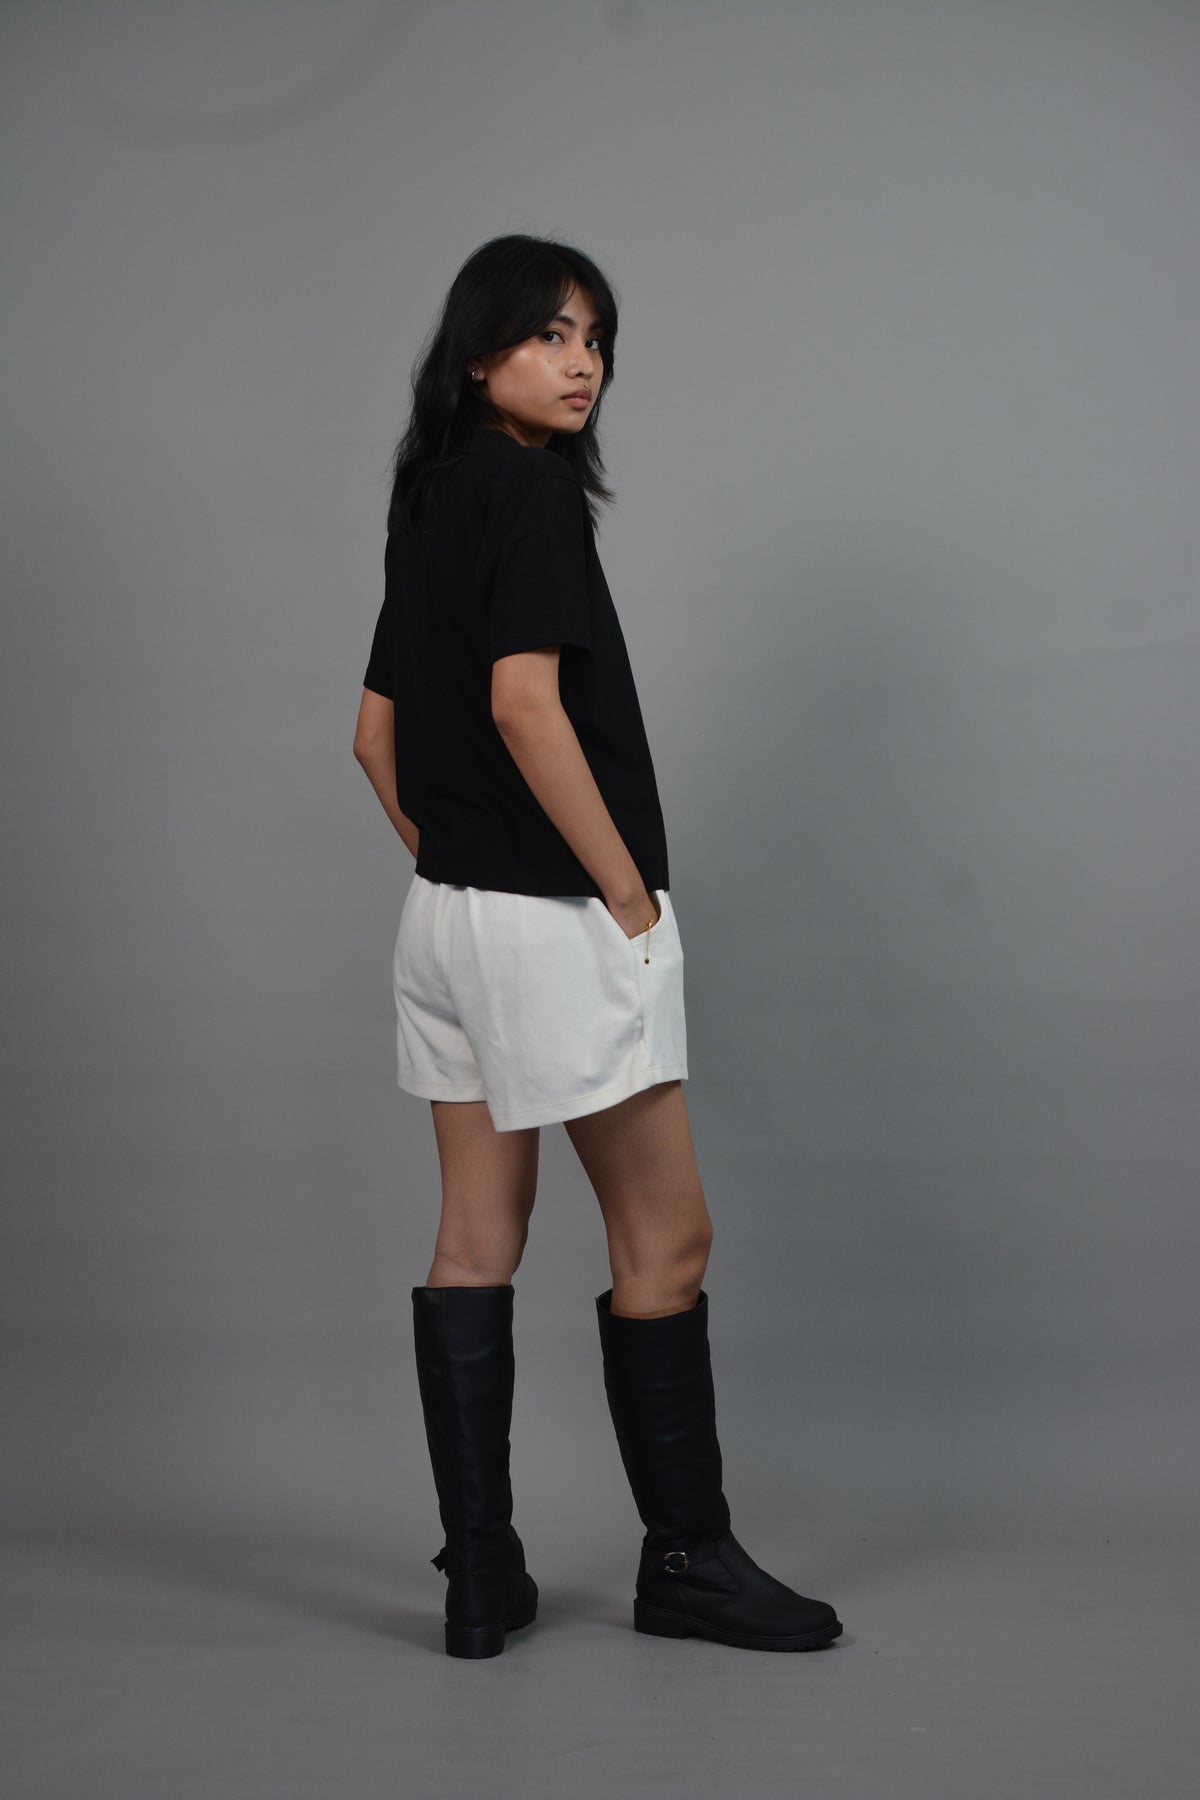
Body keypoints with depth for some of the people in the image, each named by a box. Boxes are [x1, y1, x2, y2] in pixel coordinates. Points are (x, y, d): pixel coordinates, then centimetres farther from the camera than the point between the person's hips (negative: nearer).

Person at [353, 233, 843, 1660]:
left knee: (475, 1242, 9)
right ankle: (686, 1558, 12)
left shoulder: (430, 500, 15)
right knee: (664, 1238, 2)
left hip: (446, 914, 9)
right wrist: (632, 896, -17)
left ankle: (480, 1576, 15)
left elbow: (377, 730, 18)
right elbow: (525, 703, -23)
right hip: (553, 918, -9)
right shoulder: (533, 485, -12)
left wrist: (449, 862, 18)